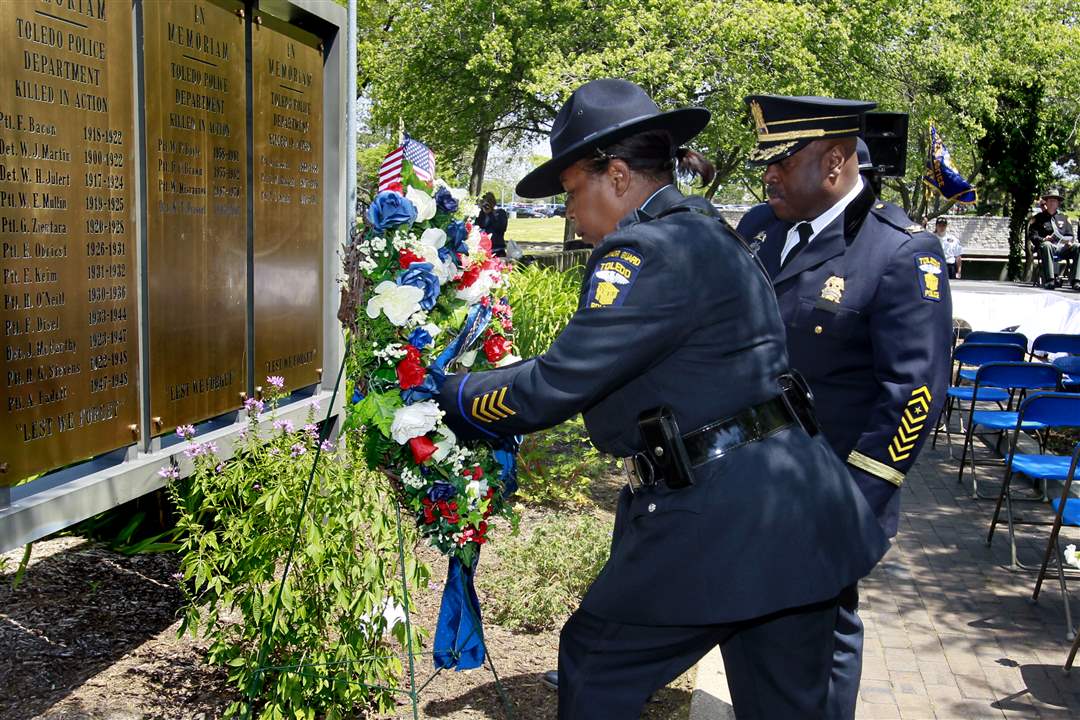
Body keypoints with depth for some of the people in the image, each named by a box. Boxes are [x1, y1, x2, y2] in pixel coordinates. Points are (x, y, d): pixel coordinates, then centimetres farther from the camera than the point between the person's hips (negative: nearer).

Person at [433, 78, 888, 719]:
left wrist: (449, 398, -1)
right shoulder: (707, 233, 16)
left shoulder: (650, 251, -15)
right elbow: (600, 369, 20)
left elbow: (556, 384, -17)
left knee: (595, 668, 11)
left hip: (717, 516, -10)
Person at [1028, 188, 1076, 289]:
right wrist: (1043, 239, -18)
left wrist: (1069, 241, -3)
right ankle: (1050, 280, -48)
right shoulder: (1038, 218, 12)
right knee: (1046, 245, -40)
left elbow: (1070, 235, 21)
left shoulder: (1063, 218, 24)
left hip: (1062, 247, 4)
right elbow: (1032, 236, 3)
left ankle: (1075, 280, -32)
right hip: (1048, 246, -4)